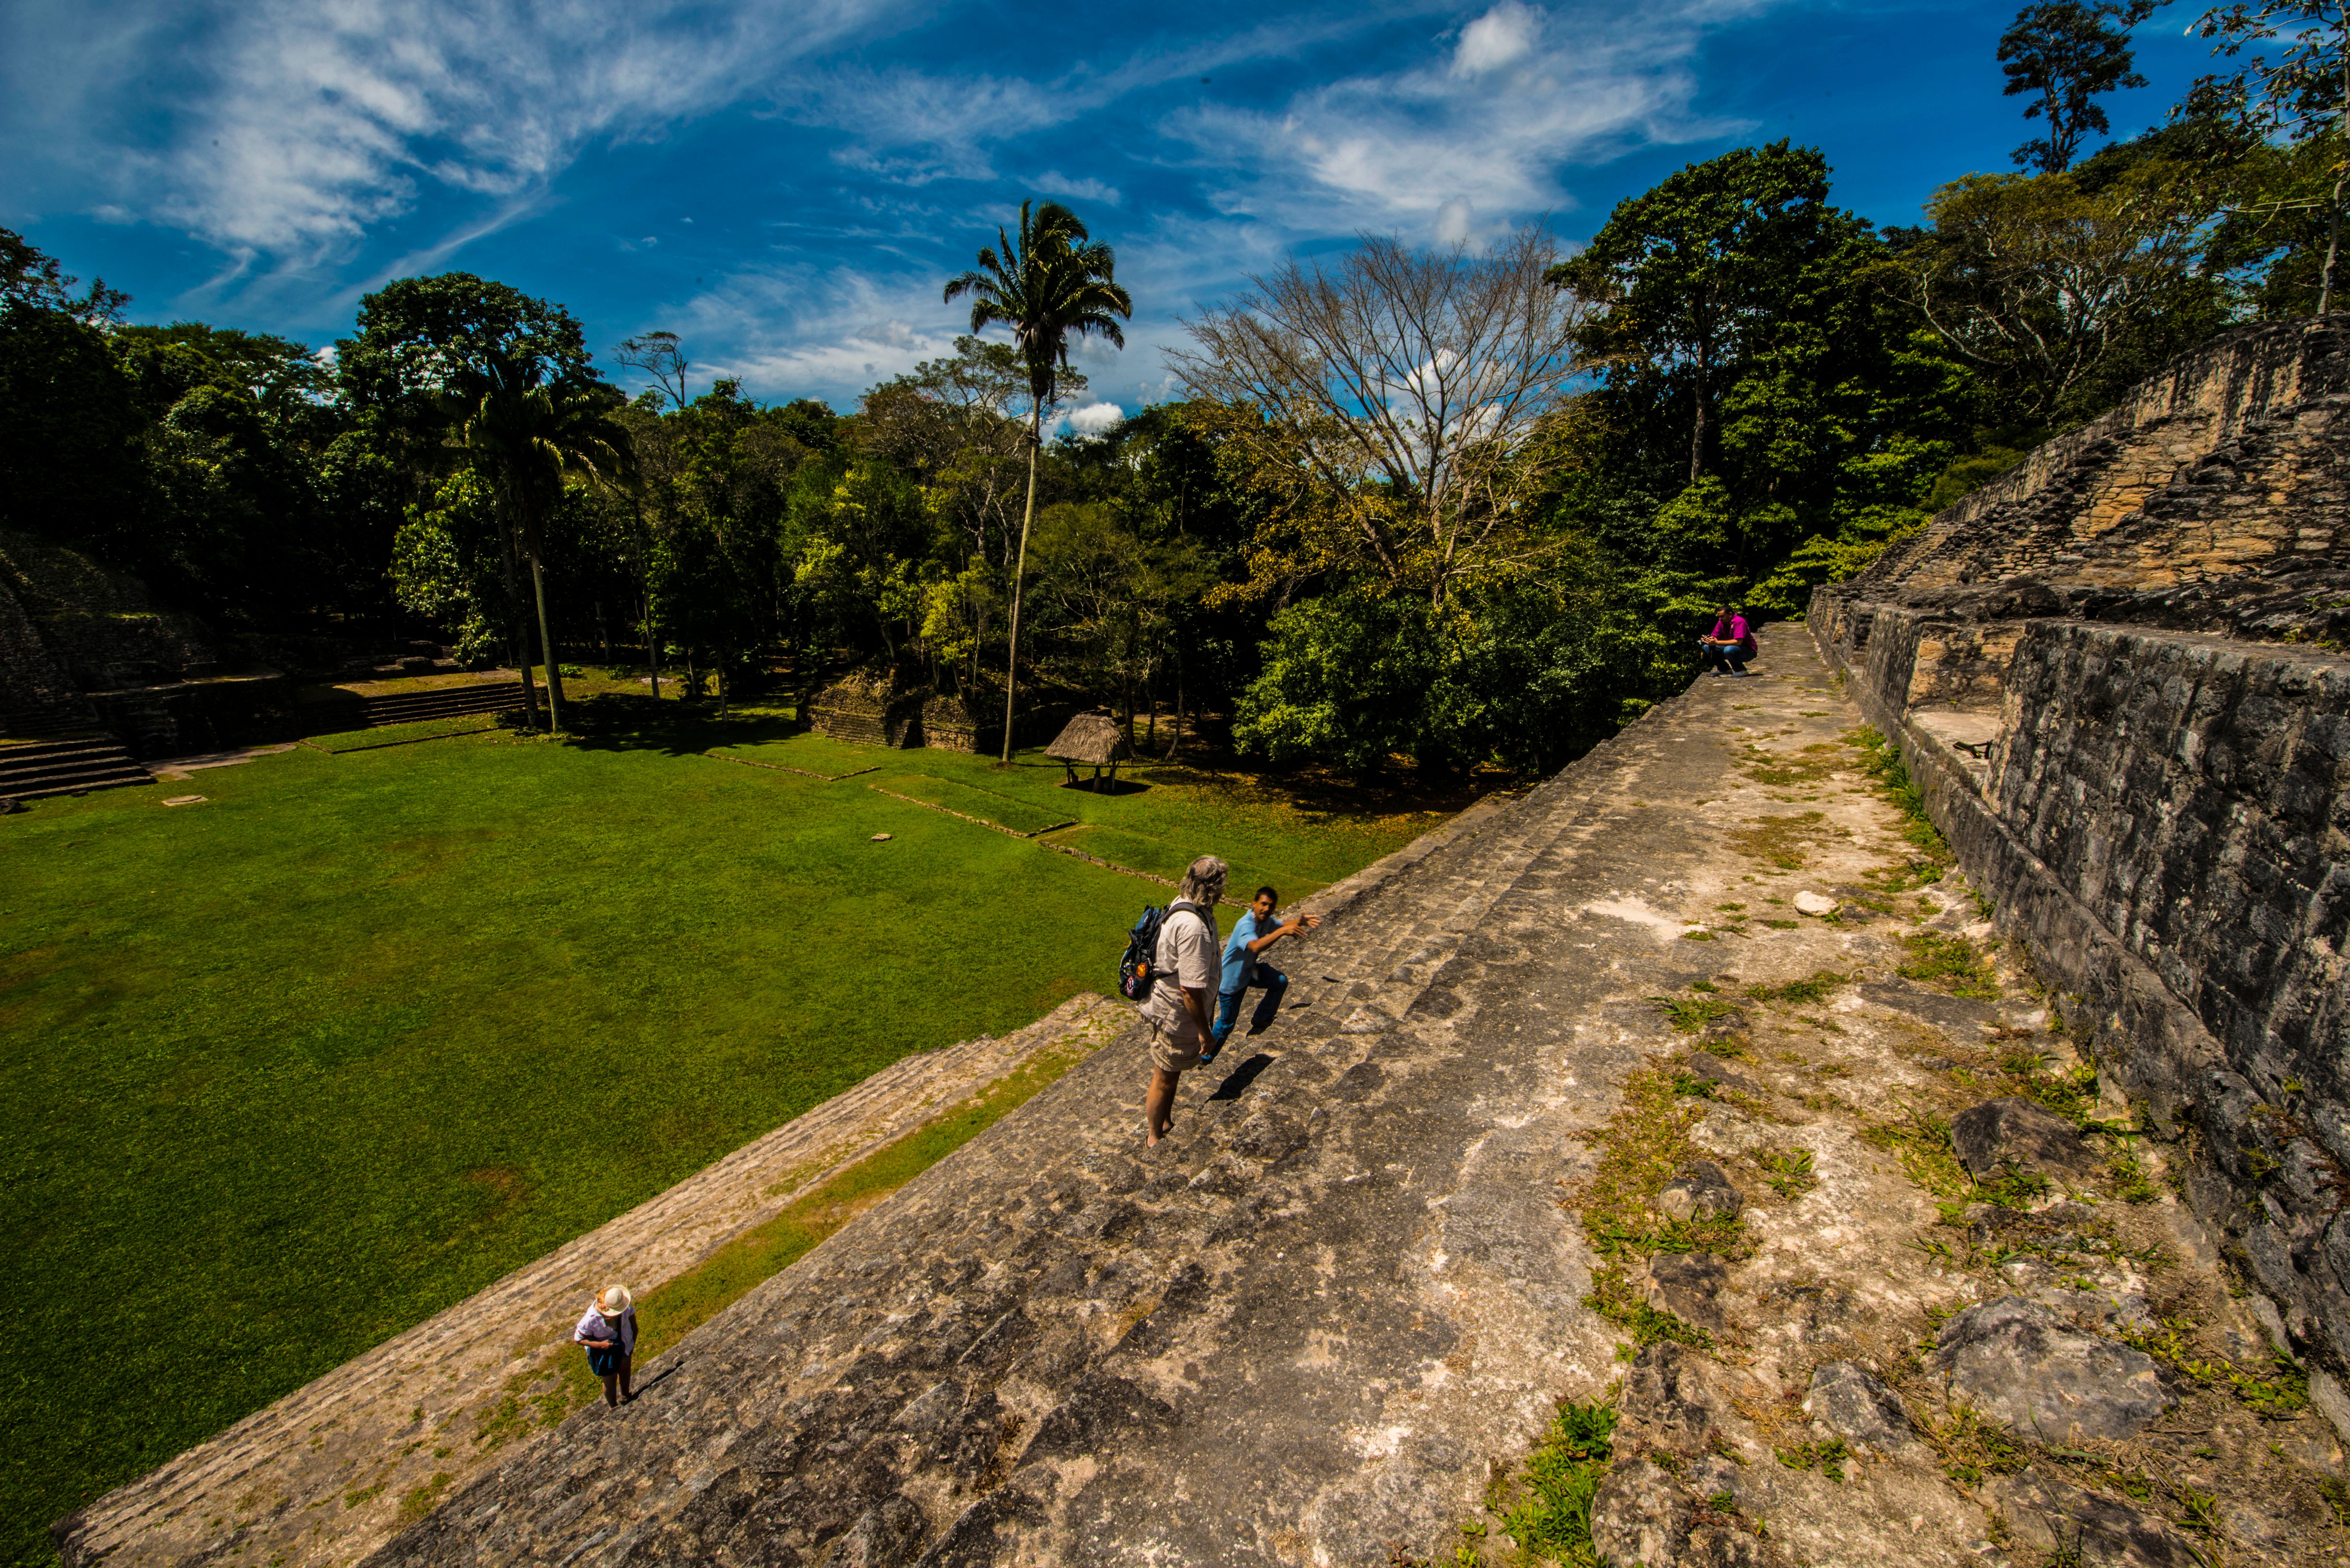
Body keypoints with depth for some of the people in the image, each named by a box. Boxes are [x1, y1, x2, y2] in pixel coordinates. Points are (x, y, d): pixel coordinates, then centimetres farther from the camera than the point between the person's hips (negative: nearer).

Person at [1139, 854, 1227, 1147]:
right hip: (1176, 1015, -9)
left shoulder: (1183, 904, -4)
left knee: (1171, 1073, 27)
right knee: (1165, 1079, 13)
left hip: (1169, 1006, 9)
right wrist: (1203, 1030, -19)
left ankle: (1165, 1123, 47)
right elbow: (1190, 989, -31)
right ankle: (1154, 1140, 33)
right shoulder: (1193, 927, -35)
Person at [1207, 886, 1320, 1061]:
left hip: (1250, 969, 8)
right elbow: (1256, 947, -54)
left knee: (1281, 981, -2)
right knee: (1227, 1023, 3)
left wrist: (1300, 922, -6)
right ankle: (1206, 1058, 26)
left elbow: (1280, 925, 14)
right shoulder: (1246, 925, -35)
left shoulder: (1266, 920, -8)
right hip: (1232, 979, -8)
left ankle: (1261, 1020, 20)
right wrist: (1282, 931, -57)